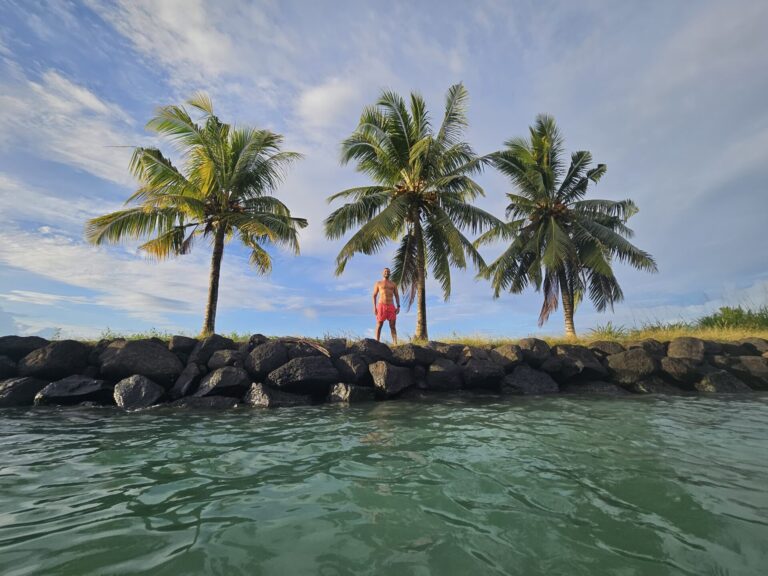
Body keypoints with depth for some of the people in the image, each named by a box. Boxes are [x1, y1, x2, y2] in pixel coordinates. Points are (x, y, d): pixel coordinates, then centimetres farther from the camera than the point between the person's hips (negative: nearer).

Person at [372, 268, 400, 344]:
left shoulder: (393, 284, 16)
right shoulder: (378, 283, 10)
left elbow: (397, 296, 14)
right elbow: (374, 296, 6)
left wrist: (398, 306, 0)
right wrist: (374, 307, -5)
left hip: (391, 306, 2)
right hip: (381, 306, -2)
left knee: (393, 326, -4)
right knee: (379, 325, -2)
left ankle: (395, 343, -7)